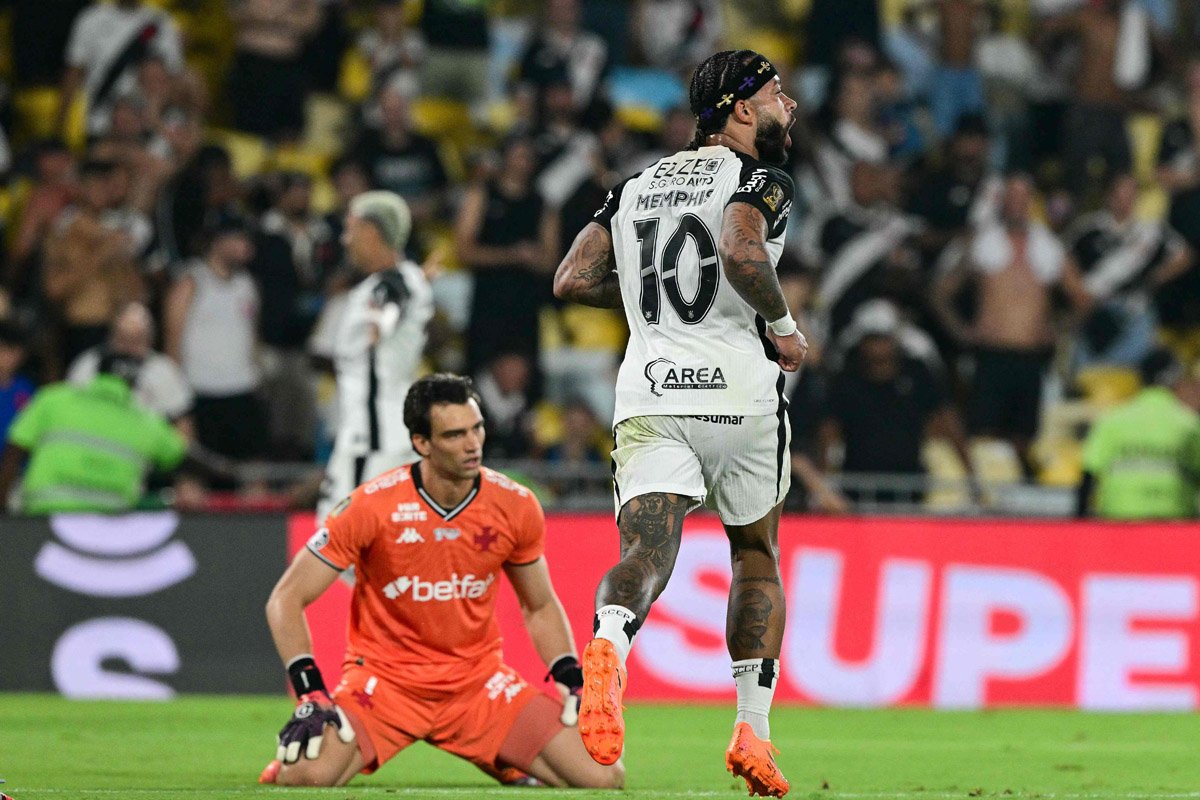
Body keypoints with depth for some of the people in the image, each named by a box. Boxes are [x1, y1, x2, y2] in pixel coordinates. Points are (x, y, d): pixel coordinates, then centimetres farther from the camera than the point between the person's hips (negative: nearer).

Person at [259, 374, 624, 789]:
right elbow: (286, 600, -10)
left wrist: (573, 683, -2)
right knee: (307, 775, -31)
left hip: (479, 680, 3)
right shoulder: (372, 506, -15)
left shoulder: (516, 506, -4)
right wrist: (310, 694, -20)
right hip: (385, 675, -3)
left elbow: (540, 608, 13)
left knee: (603, 777, -13)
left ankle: (499, 756, 20)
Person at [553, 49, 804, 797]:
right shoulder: (757, 182, 0)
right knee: (757, 554, 18)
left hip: (651, 395, 3)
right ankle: (752, 729, 16)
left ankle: (609, 644, -46)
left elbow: (574, 280, 12)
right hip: (737, 391, -3)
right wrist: (784, 327, -5)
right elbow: (742, 255, -21)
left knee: (647, 552, -12)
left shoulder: (638, 185, 19)